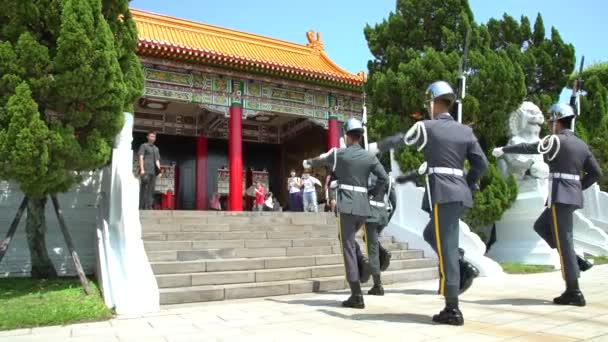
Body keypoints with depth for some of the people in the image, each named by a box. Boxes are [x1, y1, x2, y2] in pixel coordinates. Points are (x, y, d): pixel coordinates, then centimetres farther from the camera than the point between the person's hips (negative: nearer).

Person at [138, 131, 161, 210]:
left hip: (153, 171, 5)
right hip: (145, 171, -5)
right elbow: (141, 158, -2)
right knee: (144, 189, -10)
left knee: (151, 189, 2)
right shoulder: (143, 146, 8)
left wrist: (159, 170, 6)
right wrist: (142, 169, -13)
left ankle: (149, 207, 3)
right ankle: (141, 207, -10)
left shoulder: (156, 149, 24)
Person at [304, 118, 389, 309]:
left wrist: (307, 162, 40)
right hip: (364, 207, 4)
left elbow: (320, 161, 19)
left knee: (348, 247, -1)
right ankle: (362, 265, 8)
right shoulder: (370, 157, 6)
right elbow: (384, 179, -1)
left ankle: (357, 296, 0)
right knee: (348, 240, 28)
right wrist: (372, 194, 13)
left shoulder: (338, 153, 0)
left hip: (346, 205, -4)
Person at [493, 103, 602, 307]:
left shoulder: (555, 141, -8)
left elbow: (528, 148, 0)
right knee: (541, 226, 22)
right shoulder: (581, 144, 14)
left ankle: (574, 292, 1)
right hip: (574, 196, 8)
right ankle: (577, 262, 15)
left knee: (563, 241, -4)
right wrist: (578, 186, 20)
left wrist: (503, 150, 14)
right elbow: (596, 173, 15)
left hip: (560, 196, -8)